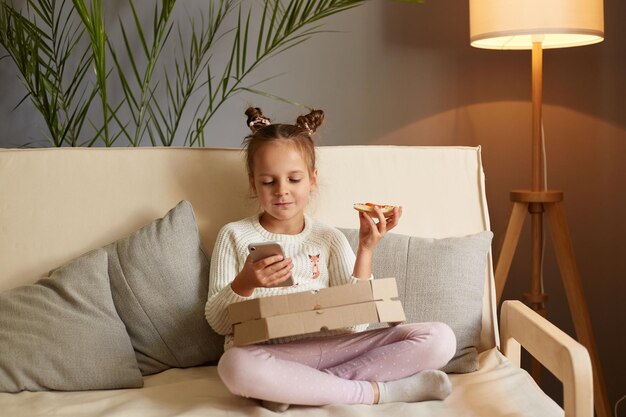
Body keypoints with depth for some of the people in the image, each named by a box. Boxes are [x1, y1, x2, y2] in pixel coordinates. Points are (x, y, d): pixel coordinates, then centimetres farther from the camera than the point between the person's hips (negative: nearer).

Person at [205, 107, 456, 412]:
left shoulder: (330, 239, 12)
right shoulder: (235, 236, 8)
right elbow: (217, 321, 4)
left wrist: (366, 249, 0)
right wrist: (244, 284, -15)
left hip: (329, 346, 3)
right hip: (267, 351, -2)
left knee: (439, 338, -14)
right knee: (235, 365, -41)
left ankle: (292, 387, -21)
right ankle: (378, 391, -21)